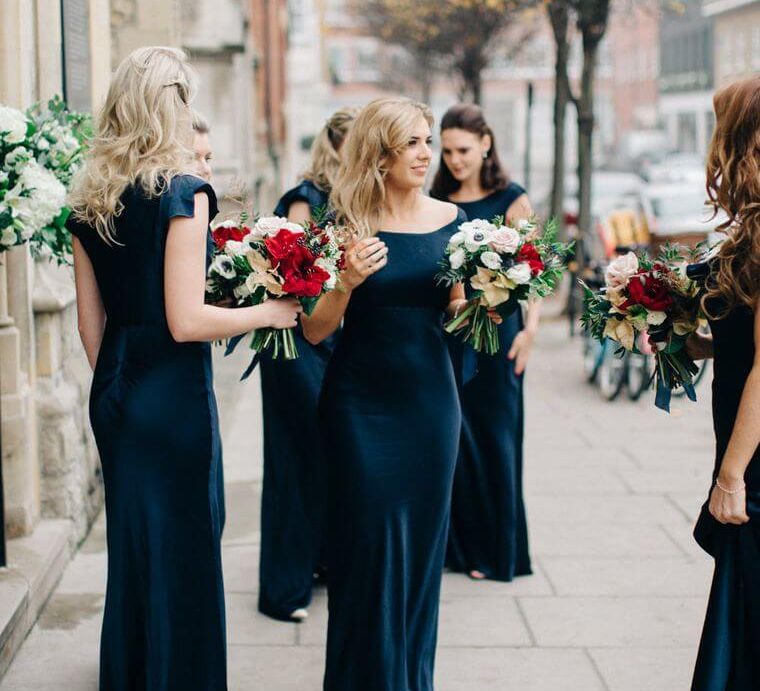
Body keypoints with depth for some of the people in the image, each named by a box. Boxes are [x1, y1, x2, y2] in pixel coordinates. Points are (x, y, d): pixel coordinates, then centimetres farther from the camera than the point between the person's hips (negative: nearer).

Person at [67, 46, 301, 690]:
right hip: (175, 395, -7)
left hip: (113, 393, 8)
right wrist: (269, 311, -6)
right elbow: (186, 320, -19)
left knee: (131, 548, 19)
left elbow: (91, 322, 10)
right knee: (182, 552, 4)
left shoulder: (90, 198, 6)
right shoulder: (182, 191, -15)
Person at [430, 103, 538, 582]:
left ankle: (496, 548, 15)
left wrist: (530, 328, -17)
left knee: (493, 434, 2)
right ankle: (457, 543, 18)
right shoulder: (437, 202, 10)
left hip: (494, 329, -4)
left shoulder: (511, 200, -2)